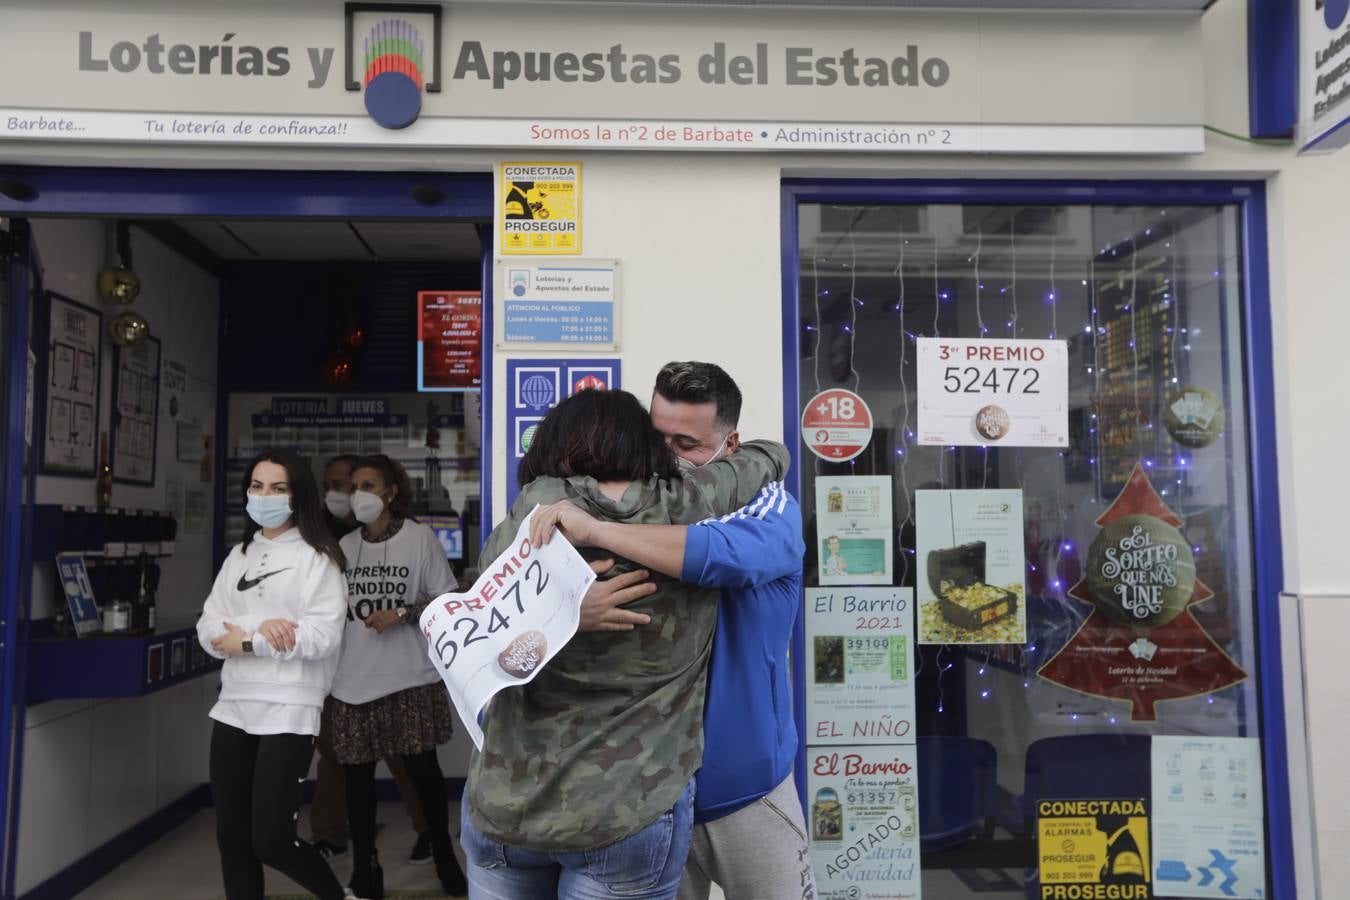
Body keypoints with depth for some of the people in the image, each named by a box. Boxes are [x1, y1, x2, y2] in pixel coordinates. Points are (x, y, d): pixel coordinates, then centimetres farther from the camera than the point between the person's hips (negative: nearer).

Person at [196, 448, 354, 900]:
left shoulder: (317, 557, -6)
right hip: (234, 708, 6)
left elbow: (323, 635, -16)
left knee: (271, 842, -3)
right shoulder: (238, 556, 14)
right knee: (231, 837, 11)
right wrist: (258, 630, -13)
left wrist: (241, 639, -9)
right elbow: (208, 629, 7)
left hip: (288, 712, -6)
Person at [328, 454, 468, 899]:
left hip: (410, 677, -3)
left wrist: (402, 613, -15)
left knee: (422, 766, 5)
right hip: (354, 679, 3)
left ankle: (443, 854, 26)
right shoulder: (345, 545, 7)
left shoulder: (420, 537, -5)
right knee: (358, 774, 9)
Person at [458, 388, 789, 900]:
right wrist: (723, 461, 30)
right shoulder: (688, 508, -6)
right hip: (629, 815, -1)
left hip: (503, 805, 1)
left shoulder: (537, 508, -6)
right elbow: (773, 454, 12)